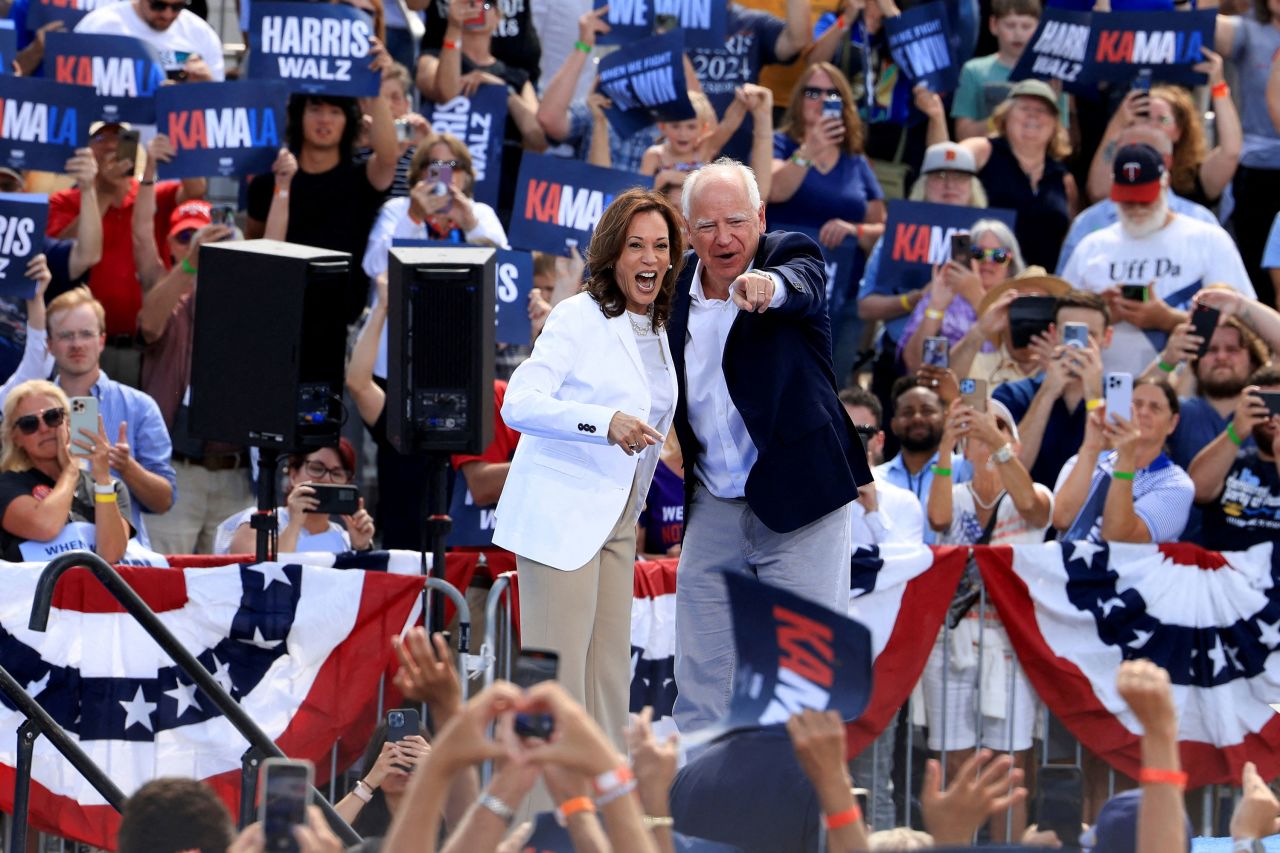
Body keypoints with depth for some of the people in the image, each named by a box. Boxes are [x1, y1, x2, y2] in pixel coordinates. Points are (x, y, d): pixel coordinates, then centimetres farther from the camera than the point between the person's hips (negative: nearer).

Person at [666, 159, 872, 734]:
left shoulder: (790, 256, -8)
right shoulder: (679, 287, 5)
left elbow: (804, 287, -34)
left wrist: (768, 286, -55)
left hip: (796, 497, -5)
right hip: (712, 508, 5)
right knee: (700, 678, 8)